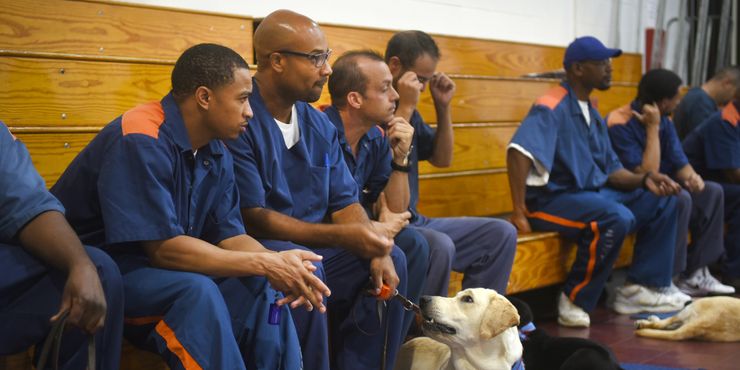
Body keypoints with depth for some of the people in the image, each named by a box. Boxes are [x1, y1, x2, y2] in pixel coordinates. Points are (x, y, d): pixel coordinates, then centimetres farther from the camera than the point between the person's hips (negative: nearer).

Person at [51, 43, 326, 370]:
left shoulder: (217, 154, 3)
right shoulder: (140, 141, -24)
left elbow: (229, 235, 0)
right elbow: (163, 247, -27)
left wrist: (278, 263, -21)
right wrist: (264, 264, -25)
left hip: (159, 269, 8)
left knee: (261, 288, -10)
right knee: (196, 292, -31)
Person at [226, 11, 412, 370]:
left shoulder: (320, 125, 8)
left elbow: (344, 203, 8)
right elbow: (252, 217, -22)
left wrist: (375, 249, -12)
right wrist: (344, 237, -26)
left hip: (312, 247, 8)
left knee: (390, 261, -3)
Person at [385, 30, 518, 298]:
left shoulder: (409, 112, 14)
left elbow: (442, 159, 21)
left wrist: (443, 107, 8)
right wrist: (405, 109, -19)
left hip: (413, 222, 9)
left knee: (501, 234, 2)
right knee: (439, 244, -36)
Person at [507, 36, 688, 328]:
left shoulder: (593, 114, 15)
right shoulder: (552, 106, -14)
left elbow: (611, 171, 15)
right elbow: (519, 152, -29)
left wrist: (644, 180, -4)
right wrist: (519, 213, -34)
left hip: (593, 193, 10)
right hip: (553, 198, -10)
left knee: (661, 201, 6)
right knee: (616, 217, -33)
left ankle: (640, 288, 4)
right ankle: (575, 301, -18)